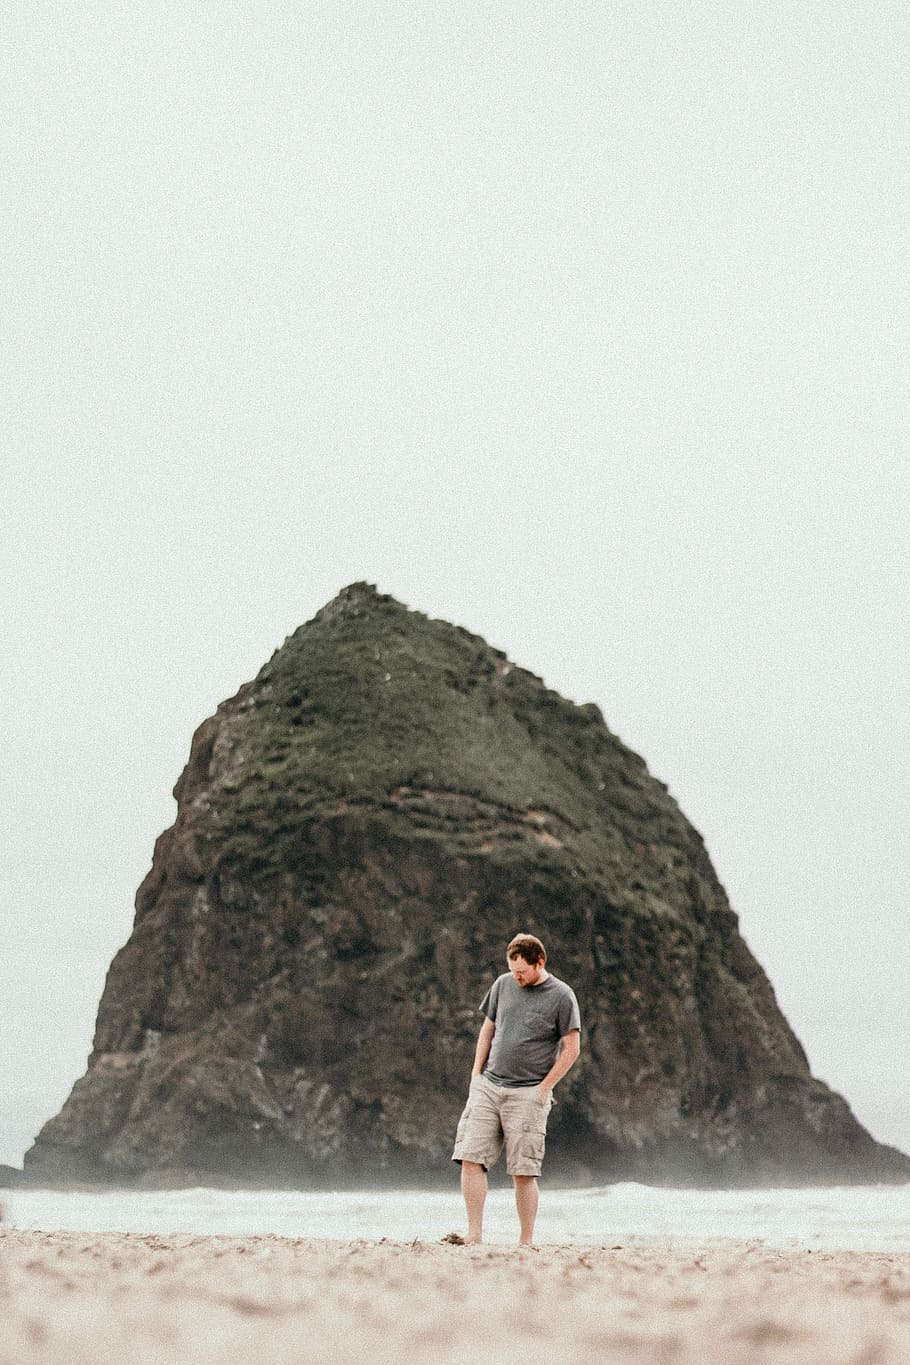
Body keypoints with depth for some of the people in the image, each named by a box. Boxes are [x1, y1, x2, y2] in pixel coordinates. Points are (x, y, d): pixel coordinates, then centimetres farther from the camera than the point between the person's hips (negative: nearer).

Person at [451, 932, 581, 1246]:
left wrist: (543, 1088, -7)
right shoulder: (503, 984, 11)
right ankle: (474, 1234, -5)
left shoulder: (561, 996, -3)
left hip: (527, 1095, -4)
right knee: (470, 1159, -7)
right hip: (487, 1087, 4)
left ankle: (527, 1241, 5)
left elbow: (571, 1049, -3)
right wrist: (476, 1074, 11)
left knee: (523, 1172, -4)